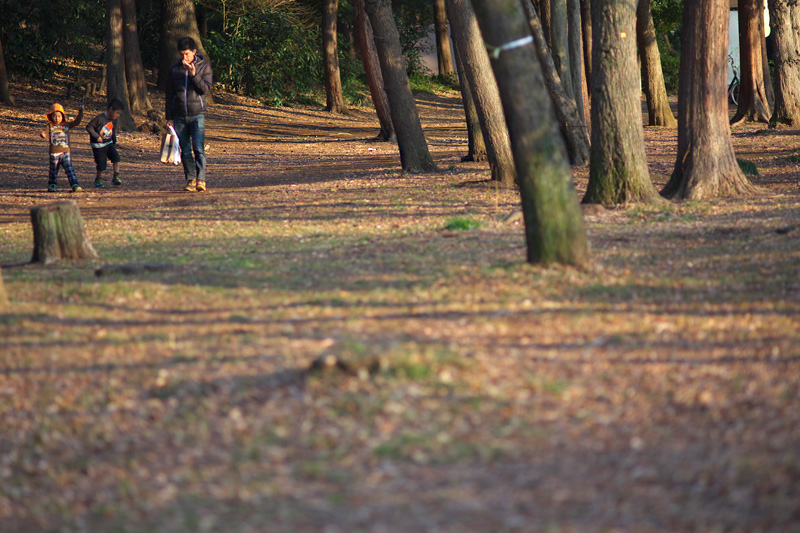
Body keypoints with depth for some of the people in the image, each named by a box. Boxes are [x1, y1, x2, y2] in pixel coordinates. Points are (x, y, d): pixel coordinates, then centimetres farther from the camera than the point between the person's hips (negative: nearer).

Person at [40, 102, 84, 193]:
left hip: (66, 152, 1)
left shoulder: (67, 125, 9)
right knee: (53, 171, 9)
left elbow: (77, 121, 9)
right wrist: (43, 135, -30)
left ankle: (75, 185, -9)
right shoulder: (50, 126, 4)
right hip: (54, 154, -1)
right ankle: (51, 186, 26)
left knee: (70, 170, -7)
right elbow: (46, 133, -6)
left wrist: (80, 112, 0)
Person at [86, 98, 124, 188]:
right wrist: (96, 136, -23)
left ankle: (115, 177, -6)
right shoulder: (100, 119, -21)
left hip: (109, 143, 6)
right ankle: (98, 180, 20)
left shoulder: (113, 120, 4)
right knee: (102, 164, -3)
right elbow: (89, 127, -18)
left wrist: (115, 141, 13)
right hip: (99, 145, -6)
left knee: (116, 157, -15)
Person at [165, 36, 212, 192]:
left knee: (199, 148, -14)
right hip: (179, 116, 3)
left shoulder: (204, 67, 3)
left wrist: (194, 74, -19)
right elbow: (169, 95, 12)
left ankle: (201, 179, -15)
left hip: (197, 115, -3)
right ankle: (190, 179, 10)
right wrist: (169, 117, 7)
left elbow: (206, 88, -6)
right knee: (185, 150, 4)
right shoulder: (174, 69, 9)